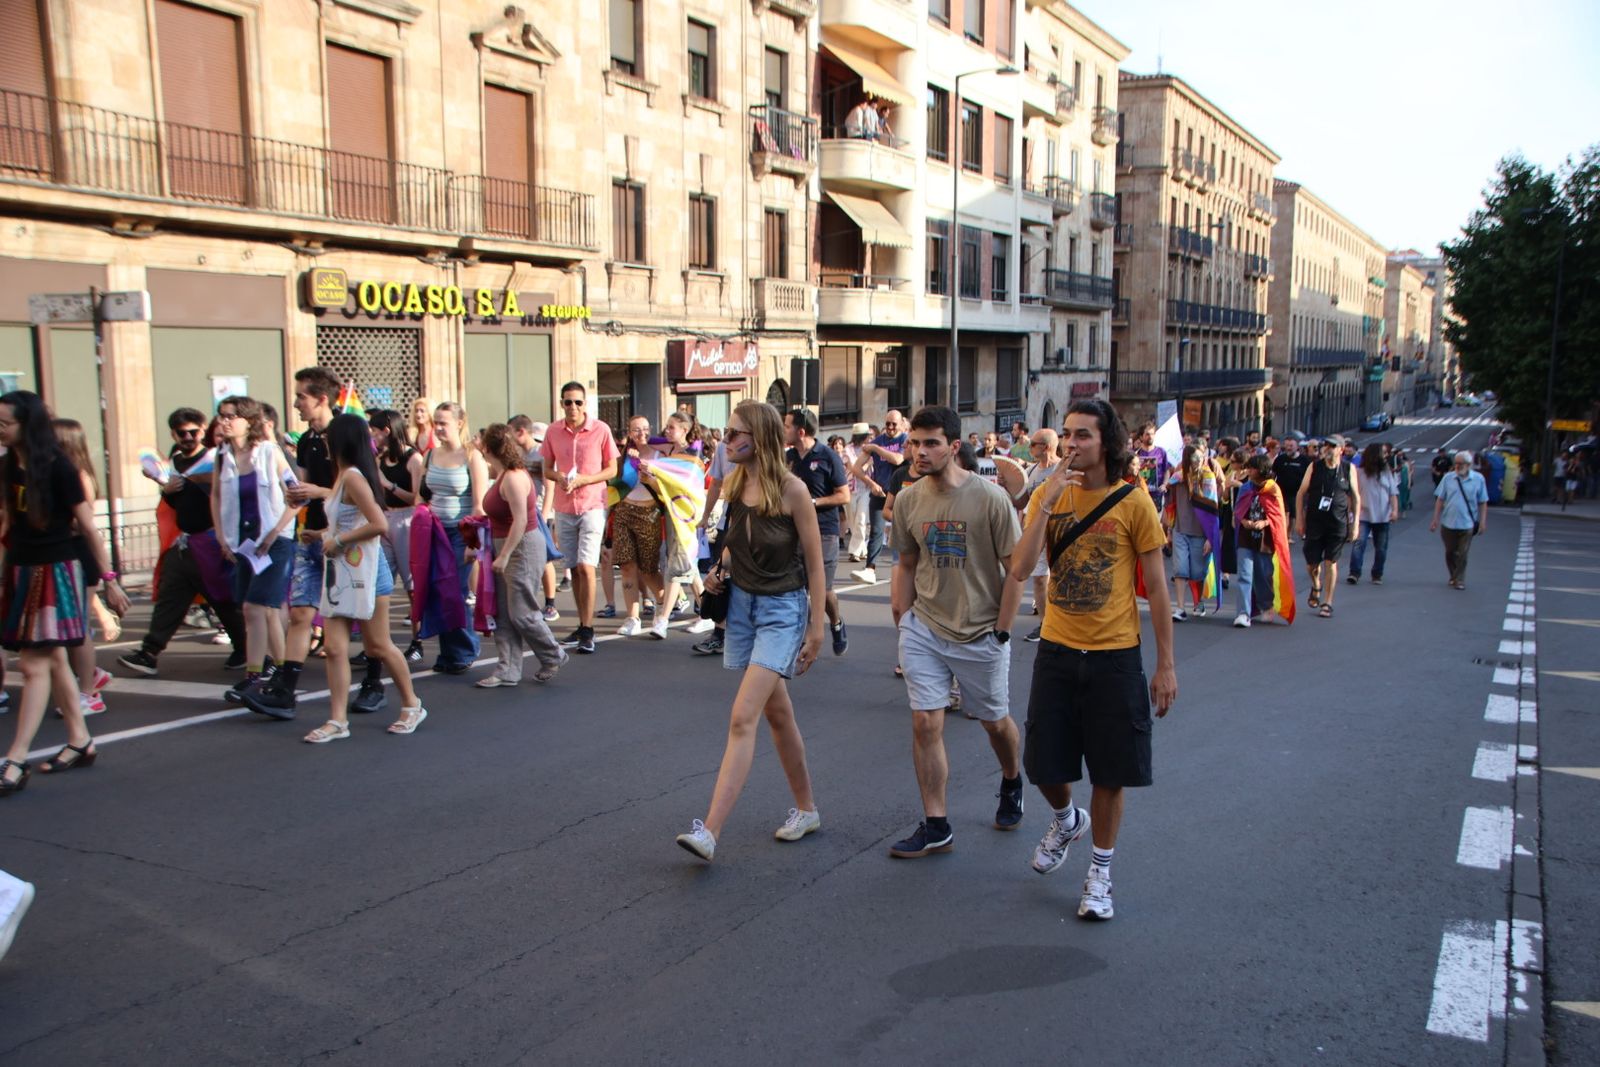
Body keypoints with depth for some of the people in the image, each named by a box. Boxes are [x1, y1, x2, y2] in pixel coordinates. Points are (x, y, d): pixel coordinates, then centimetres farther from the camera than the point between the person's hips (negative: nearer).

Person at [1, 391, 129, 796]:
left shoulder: (59, 469, -11)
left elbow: (88, 526, -9)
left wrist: (109, 580, -10)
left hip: (54, 572, -7)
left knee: (34, 664, -8)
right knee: (52, 661, 12)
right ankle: (80, 741, 21)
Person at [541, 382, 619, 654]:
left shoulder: (601, 429, -6)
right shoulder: (553, 432, 3)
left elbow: (612, 470, -1)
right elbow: (547, 469, 12)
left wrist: (582, 479, -16)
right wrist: (559, 477, -12)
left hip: (592, 506, -4)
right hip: (564, 508, 4)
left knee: (586, 566, -12)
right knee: (574, 568, 10)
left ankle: (588, 630, -6)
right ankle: (583, 625, 20)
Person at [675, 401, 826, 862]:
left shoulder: (792, 490, -16)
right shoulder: (734, 484, 2)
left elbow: (814, 564, -11)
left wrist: (815, 629, -11)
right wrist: (719, 570, 0)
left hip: (782, 609, -7)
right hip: (741, 603, 7)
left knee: (742, 717, -15)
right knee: (777, 712, 16)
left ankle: (709, 831, -16)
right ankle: (806, 809, 31)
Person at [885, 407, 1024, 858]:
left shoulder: (990, 497, -14)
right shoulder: (907, 500, -1)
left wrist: (1001, 631, -9)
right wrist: (903, 621, 7)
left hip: (981, 634, -3)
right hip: (924, 630, 3)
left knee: (995, 722, 15)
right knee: (925, 723, -4)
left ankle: (1012, 783, 46)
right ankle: (936, 827, 8)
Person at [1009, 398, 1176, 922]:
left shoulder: (1133, 502, -7)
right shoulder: (1047, 495, -1)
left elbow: (1156, 586, -3)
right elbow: (1019, 570, -13)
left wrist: (1166, 664, -3)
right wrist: (1048, 502, -20)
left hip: (1115, 654, -2)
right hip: (1057, 649, 2)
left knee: (1110, 769, 7)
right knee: (1044, 761, 11)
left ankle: (1100, 870, 27)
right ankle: (1067, 819, 44)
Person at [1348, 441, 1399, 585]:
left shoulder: (1387, 473, 6)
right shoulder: (1359, 472, -1)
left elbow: (1393, 493, 3)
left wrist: (1395, 509, -9)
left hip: (1383, 517, 3)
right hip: (1364, 515, -3)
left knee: (1381, 548, 8)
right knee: (1359, 543, -17)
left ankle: (1377, 575, 19)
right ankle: (1354, 573, -17)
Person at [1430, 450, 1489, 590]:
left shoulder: (1478, 479, -1)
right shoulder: (1448, 478, 1)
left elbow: (1483, 503, 2)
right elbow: (1440, 500, 5)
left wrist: (1483, 522, -3)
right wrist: (1436, 519, 2)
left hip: (1467, 524, -2)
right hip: (1448, 524, 2)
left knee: (1462, 554, -1)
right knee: (1450, 553, 11)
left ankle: (1459, 580, 10)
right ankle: (1454, 576, 29)